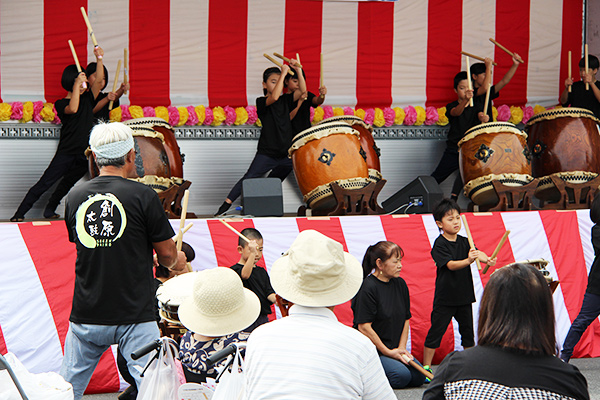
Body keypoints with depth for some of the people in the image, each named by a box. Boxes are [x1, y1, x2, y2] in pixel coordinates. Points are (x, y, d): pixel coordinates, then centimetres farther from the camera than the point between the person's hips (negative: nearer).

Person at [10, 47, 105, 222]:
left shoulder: (87, 99, 13)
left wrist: (99, 58, -9)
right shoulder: (61, 104, -3)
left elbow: (99, 80, 3)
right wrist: (77, 85, -21)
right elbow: (72, 109, -24)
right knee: (45, 183, -8)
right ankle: (20, 213, -7)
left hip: (85, 154, 5)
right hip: (66, 153, -5)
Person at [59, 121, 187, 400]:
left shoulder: (74, 198, 3)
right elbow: (167, 254, -3)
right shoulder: (143, 197, -10)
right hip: (134, 315, -4)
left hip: (86, 315, 4)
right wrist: (176, 261, 22)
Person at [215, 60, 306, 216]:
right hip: (266, 153, -5)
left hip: (285, 155, 5)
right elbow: (274, 97, -26)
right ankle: (225, 205, -10)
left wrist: (298, 70, -11)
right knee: (248, 179, -10)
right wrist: (283, 73, -22)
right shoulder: (261, 102, -6)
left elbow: (302, 91, 0)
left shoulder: (285, 100, 11)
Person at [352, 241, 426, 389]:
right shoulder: (368, 287, -16)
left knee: (419, 376, -5)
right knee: (401, 376, -26)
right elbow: (364, 327, -18)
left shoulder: (400, 284, 8)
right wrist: (388, 352, -14)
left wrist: (401, 348, 1)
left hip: (392, 349, 8)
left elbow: (406, 319, 14)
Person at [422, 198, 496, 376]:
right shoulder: (439, 245, -11)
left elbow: (477, 253, -10)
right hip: (445, 297, -6)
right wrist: (468, 261, -42)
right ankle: (426, 366, 4)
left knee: (467, 331, 13)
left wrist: (486, 259, -33)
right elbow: (451, 265, -24)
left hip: (464, 294, 6)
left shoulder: (464, 242, 6)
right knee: (436, 330, -2)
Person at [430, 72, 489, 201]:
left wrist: (484, 118, -42)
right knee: (436, 178, 3)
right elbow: (456, 112, -26)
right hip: (453, 149, -1)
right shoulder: (452, 107, -2)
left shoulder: (476, 107, 6)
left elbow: (480, 115, -15)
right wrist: (465, 100, -48)